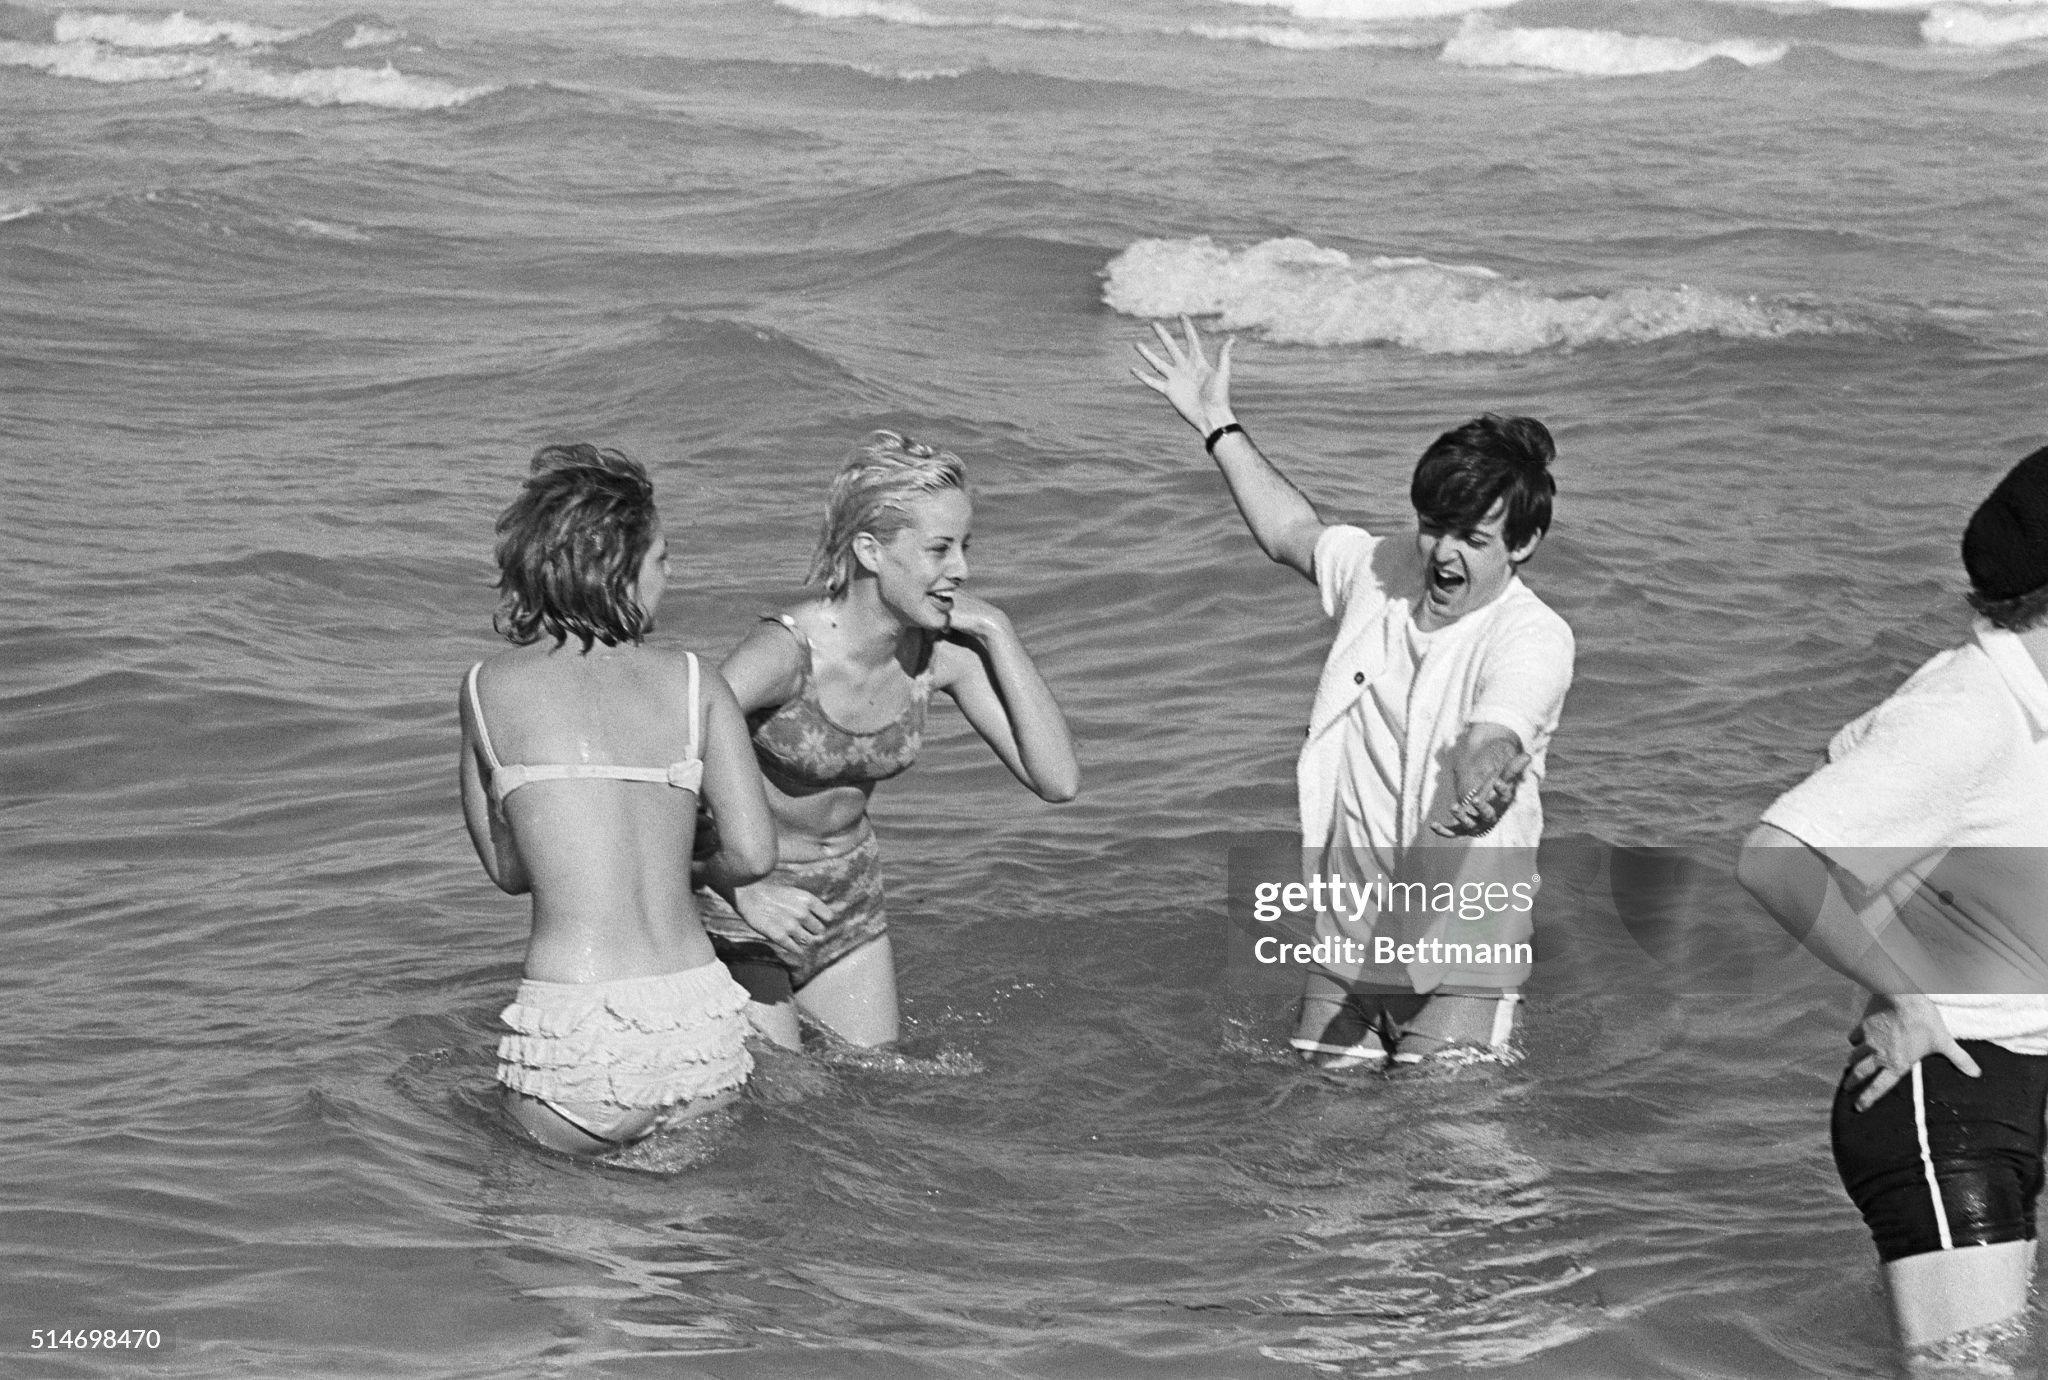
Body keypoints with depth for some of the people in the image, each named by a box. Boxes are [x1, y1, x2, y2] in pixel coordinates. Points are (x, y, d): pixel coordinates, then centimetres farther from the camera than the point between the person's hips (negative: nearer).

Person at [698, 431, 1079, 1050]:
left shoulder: (946, 650, -12)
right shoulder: (787, 650, -28)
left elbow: (1057, 780, -16)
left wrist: (998, 632, -21)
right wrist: (747, 893, -32)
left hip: (847, 897, 6)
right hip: (738, 906, -6)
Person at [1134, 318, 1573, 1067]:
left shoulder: (1534, 638, -16)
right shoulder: (1378, 572, 2)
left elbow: (1490, 743, -35)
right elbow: (1292, 530, 23)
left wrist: (1483, 787, -59)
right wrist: (1218, 425, 26)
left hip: (1458, 936, -6)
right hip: (1349, 919, 6)